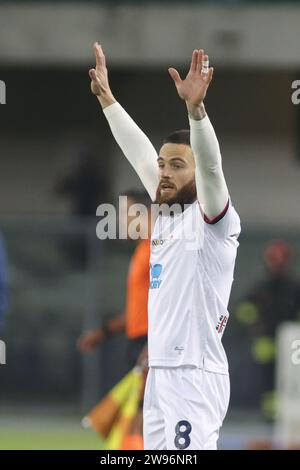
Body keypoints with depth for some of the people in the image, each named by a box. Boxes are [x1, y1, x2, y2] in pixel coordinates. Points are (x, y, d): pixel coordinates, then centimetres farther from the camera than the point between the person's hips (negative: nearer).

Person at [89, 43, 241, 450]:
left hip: (196, 376, -9)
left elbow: (211, 166, -24)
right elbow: (138, 152, 21)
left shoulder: (214, 219, -7)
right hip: (160, 372, 9)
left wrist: (195, 107, -39)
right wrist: (105, 97, 21)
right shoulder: (167, 212, 15)